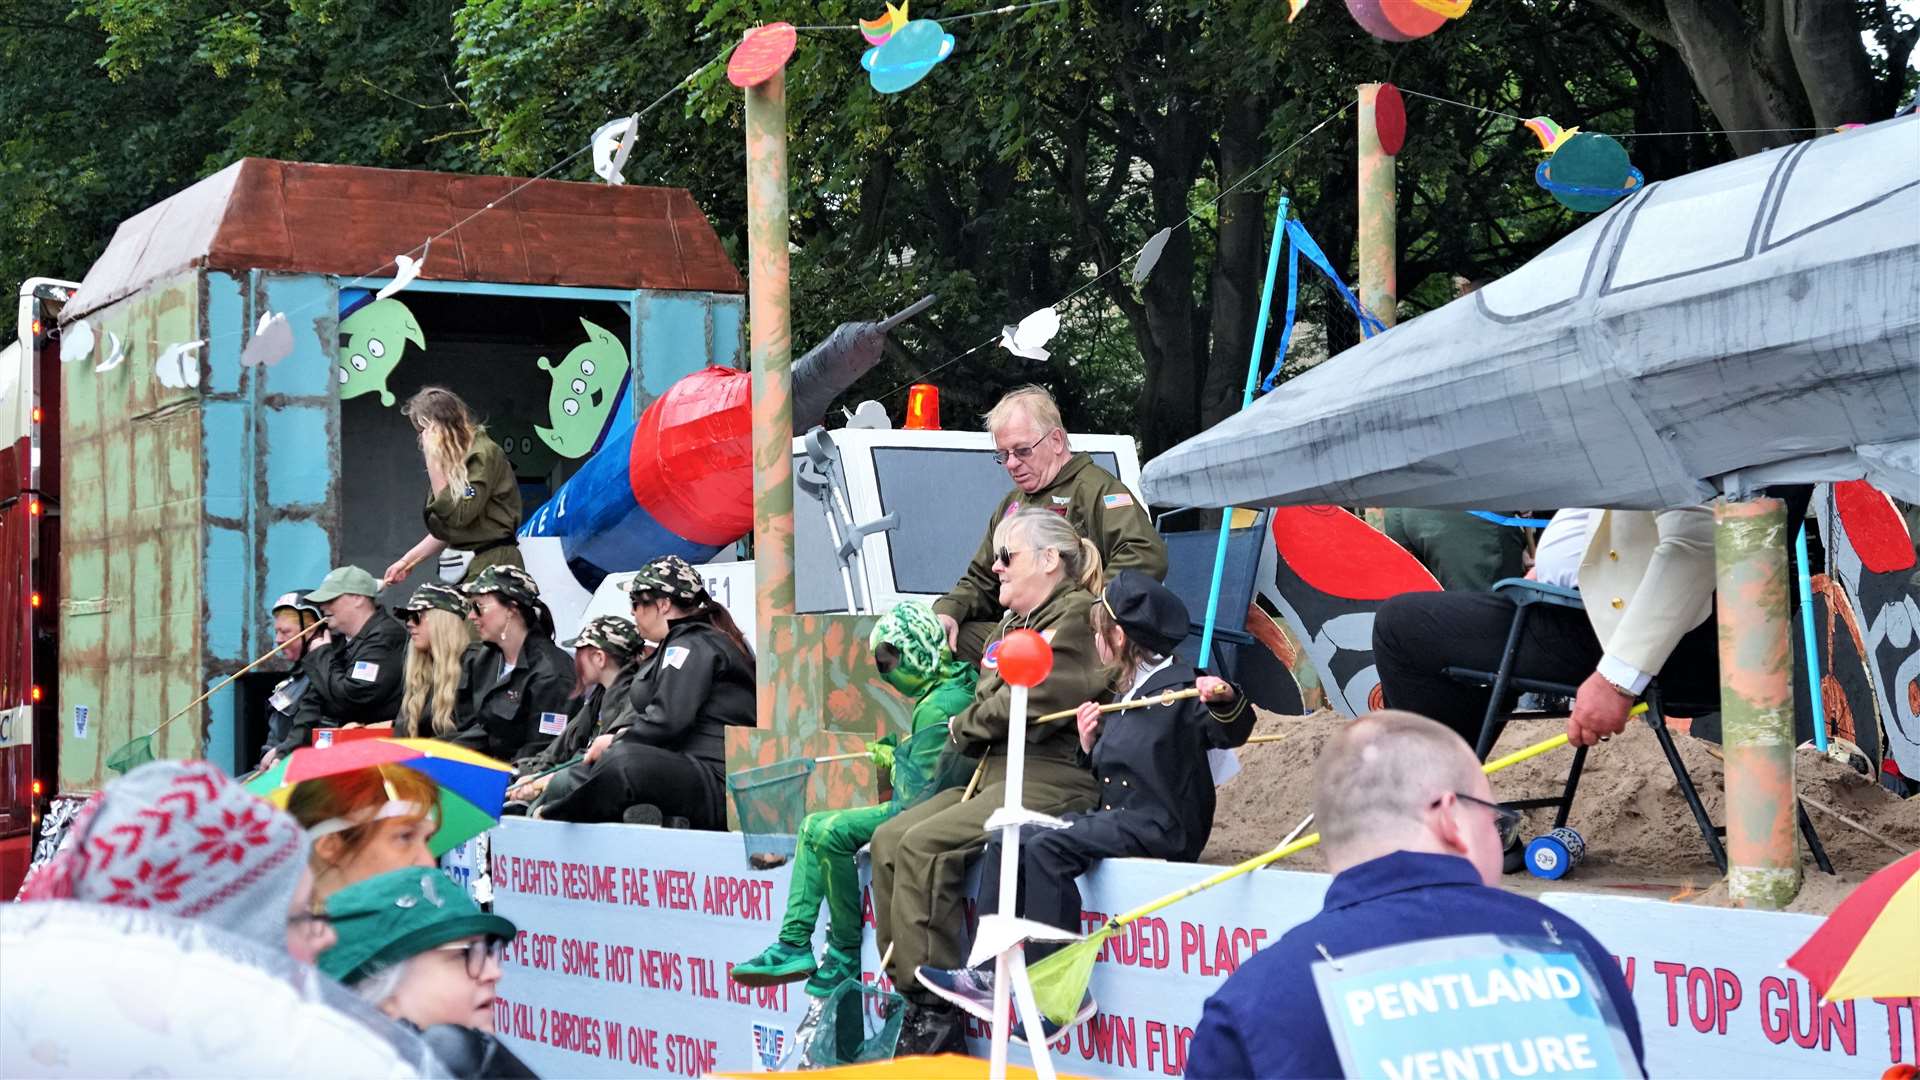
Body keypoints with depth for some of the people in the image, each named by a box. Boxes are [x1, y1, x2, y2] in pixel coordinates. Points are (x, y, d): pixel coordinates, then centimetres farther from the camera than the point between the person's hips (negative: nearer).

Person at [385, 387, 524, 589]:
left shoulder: (484, 454, -10)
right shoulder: (453, 461, 15)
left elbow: (457, 515, -16)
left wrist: (433, 460, -14)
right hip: (466, 565, 8)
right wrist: (408, 561, 15)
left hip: (493, 564, -8)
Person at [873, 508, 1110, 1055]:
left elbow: (1030, 702, -16)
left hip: (1051, 780, -10)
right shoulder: (1011, 625, 23)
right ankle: (910, 993, -10)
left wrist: (967, 726, 0)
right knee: (888, 839, -8)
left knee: (924, 845, -25)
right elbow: (986, 700, 21)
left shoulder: (1077, 617, -7)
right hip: (996, 772, 10)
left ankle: (935, 1009, -22)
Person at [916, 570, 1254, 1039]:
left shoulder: (1179, 688, -7)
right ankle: (989, 974, -8)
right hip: (1116, 817, 10)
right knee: (1007, 839, -2)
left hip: (1160, 827, -10)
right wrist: (1088, 744, 8)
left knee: (1047, 847, -28)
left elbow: (1232, 732, -21)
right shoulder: (1120, 701, 20)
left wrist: (1226, 698, -40)